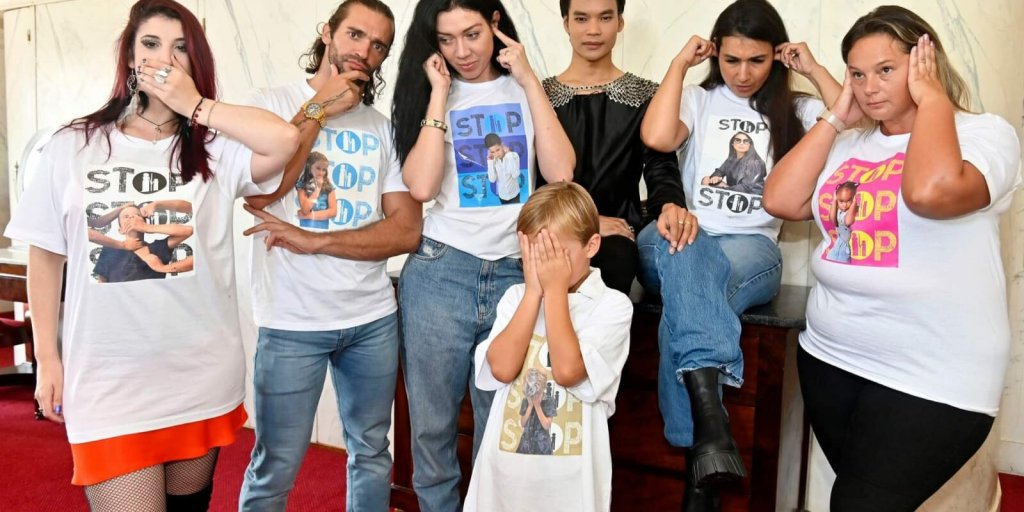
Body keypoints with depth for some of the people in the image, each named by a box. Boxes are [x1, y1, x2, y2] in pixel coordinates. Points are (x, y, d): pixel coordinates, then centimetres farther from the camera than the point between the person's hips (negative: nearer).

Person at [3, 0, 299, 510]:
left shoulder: (215, 150, -3)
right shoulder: (73, 146, 0)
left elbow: (285, 139, -22)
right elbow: (46, 255, 5)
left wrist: (194, 106, -13)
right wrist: (48, 359, 3)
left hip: (203, 377, 1)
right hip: (109, 382, -1)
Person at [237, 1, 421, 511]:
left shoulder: (383, 127, 7)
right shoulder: (276, 102, 1)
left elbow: (407, 230, -2)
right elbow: (256, 194, -16)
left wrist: (313, 241, -14)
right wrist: (318, 110, -10)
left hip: (374, 318, 3)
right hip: (292, 320, -3)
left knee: (371, 455, 15)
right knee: (274, 471, 3)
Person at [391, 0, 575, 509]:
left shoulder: (524, 91, 10)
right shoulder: (430, 92, 6)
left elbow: (561, 173, -7)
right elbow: (421, 186, -11)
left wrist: (529, 80, -4)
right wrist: (439, 92, -7)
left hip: (514, 273, 1)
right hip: (439, 274, 0)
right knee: (432, 424, 8)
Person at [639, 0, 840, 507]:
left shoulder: (796, 110, 18)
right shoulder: (698, 99, 15)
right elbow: (656, 137, -9)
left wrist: (815, 70, 4)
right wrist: (679, 63, 1)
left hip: (752, 249, 0)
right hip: (681, 242, 0)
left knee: (685, 302, -36)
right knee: (683, 249, -41)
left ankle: (702, 464, -34)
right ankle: (710, 421, -52)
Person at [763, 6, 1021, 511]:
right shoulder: (848, 145, 10)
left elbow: (930, 191, -28)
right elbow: (780, 201, -2)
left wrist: (931, 97, -13)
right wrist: (835, 118, 1)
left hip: (929, 379, -5)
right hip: (828, 357, 6)